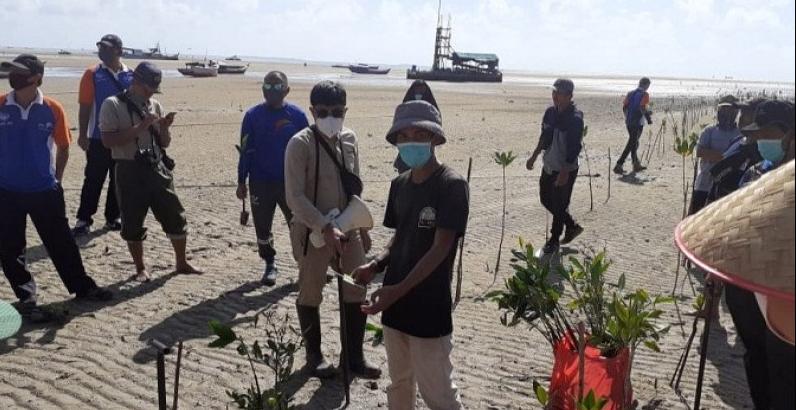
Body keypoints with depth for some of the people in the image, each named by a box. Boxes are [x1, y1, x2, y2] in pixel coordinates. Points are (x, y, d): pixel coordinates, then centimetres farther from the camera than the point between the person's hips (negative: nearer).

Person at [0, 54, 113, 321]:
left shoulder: (52, 109, -6)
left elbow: (63, 147, 6)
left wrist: (56, 180, 7)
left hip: (45, 190, -1)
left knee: (61, 243, 10)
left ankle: (83, 287, 25)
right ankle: (27, 299, 21)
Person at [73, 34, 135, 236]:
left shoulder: (131, 75, 3)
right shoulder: (92, 74, -3)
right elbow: (85, 107, -4)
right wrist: (82, 134, -9)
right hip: (99, 137, -3)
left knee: (119, 180, 10)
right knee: (94, 179, 0)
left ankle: (113, 217, 22)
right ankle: (84, 219, 7)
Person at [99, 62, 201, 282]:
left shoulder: (155, 105, 10)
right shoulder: (113, 105, -6)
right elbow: (108, 140, -17)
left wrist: (164, 128, -7)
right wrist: (139, 128, -21)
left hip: (157, 169, 5)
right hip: (130, 172, -4)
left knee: (175, 217, 7)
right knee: (133, 223, 5)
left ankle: (181, 263, 23)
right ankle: (140, 269, 22)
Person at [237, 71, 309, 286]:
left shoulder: (297, 115, -3)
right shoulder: (253, 115, 0)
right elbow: (246, 150, 4)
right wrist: (241, 182, 3)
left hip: (291, 182, -1)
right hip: (260, 182, 1)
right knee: (263, 226, 9)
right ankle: (270, 265, 26)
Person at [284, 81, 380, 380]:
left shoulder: (349, 139, 4)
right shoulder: (301, 144, -14)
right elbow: (295, 196, -19)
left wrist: (362, 226, 14)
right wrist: (326, 228, -26)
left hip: (348, 229, 6)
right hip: (313, 231, -5)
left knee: (357, 291, 8)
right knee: (311, 293, 9)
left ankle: (355, 357, 22)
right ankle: (314, 355, 28)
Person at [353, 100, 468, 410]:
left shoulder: (452, 185, -14)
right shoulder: (399, 184, 6)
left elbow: (440, 248, -19)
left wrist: (399, 290, -27)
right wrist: (376, 267, -4)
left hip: (429, 308, -7)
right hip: (395, 303, 7)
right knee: (399, 383, 21)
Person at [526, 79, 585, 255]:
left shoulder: (575, 118, -20)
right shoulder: (550, 112, 3)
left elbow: (574, 148, -22)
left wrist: (565, 172, -25)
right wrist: (534, 156, 17)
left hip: (565, 170, -8)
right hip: (549, 166, 8)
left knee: (559, 206, 3)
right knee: (546, 199, 18)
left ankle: (554, 241, 20)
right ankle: (572, 226, 36)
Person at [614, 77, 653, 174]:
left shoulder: (630, 93, 12)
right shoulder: (645, 94, -7)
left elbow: (624, 106, 8)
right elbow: (643, 108, -18)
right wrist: (649, 119, -6)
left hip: (628, 122, 7)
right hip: (638, 123, -7)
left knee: (634, 142, 19)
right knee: (632, 144, -6)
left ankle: (636, 164, 29)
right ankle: (619, 165, -14)